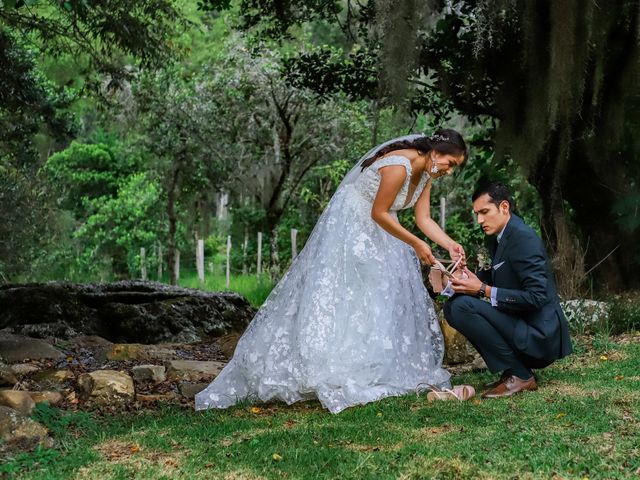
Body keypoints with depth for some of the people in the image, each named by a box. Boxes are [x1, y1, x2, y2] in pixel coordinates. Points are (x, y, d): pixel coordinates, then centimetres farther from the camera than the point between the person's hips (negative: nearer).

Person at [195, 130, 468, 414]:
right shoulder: (398, 167, -27)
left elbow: (423, 219, 2)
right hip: (347, 227, -10)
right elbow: (378, 214, -23)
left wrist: (450, 246, -12)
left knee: (389, 299, 7)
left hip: (376, 235, 10)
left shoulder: (426, 172, 1)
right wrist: (416, 245, -21)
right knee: (334, 295, -13)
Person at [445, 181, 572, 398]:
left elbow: (537, 297, -24)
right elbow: (495, 276, 24)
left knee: (462, 306, -22)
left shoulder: (523, 238, -18)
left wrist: (484, 290, -22)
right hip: (521, 326, 10)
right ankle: (515, 368, 7)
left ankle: (520, 375, -12)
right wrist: (469, 279, 3)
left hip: (539, 338, -10)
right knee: (452, 306, 8)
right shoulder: (502, 236, 10)